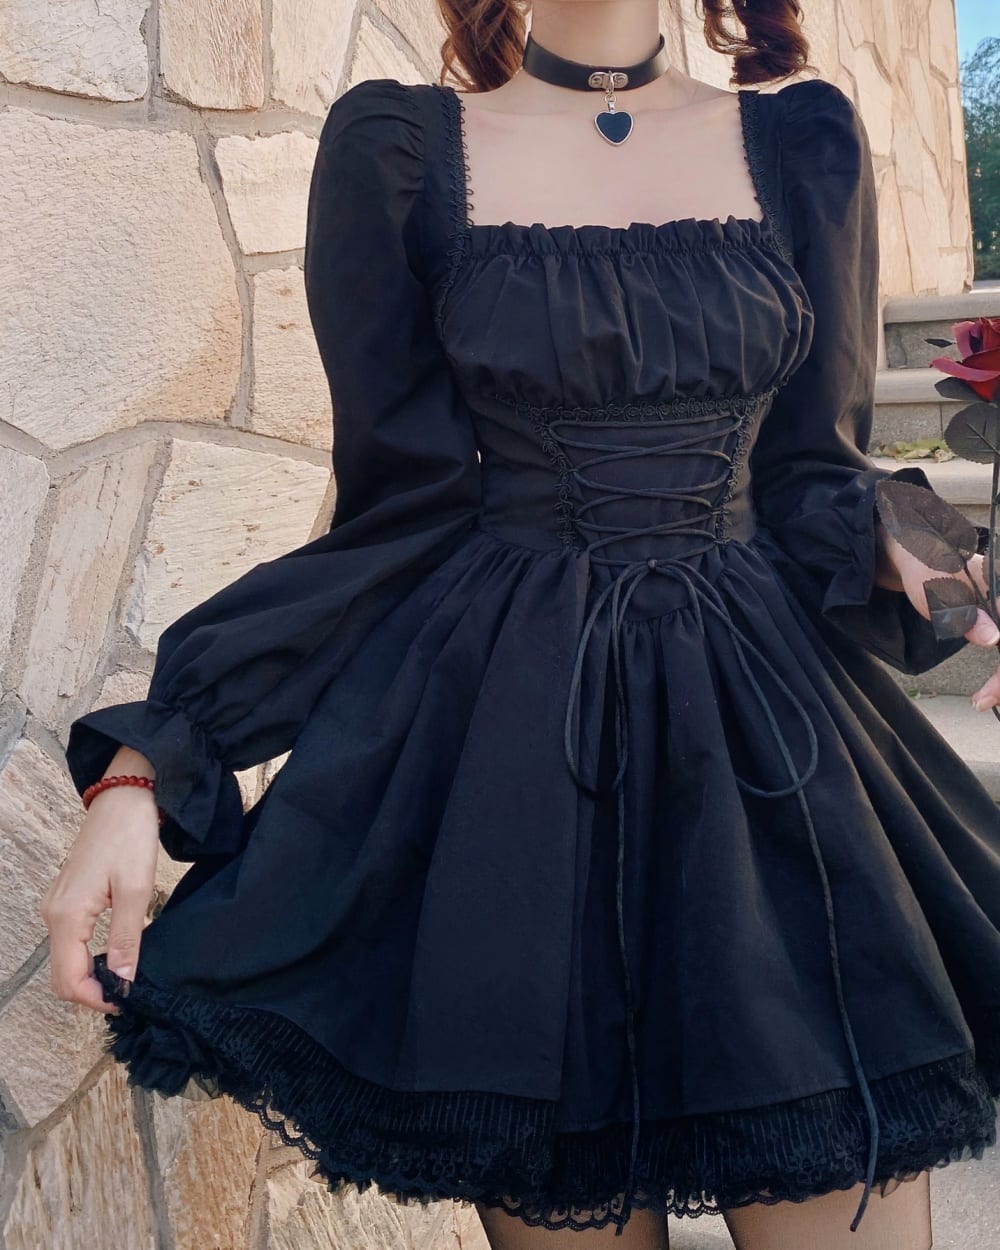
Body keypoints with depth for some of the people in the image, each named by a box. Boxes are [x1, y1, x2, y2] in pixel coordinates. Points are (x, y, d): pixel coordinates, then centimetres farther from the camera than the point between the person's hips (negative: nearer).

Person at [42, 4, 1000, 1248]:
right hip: (500, 733, -2)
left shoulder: (803, 141, 8)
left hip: (770, 728, 2)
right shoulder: (394, 145, 2)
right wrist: (151, 757, -9)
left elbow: (810, 484, 8)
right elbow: (403, 500, -1)